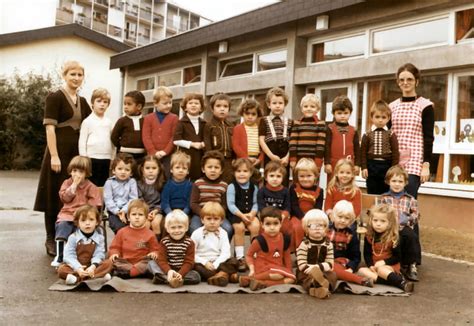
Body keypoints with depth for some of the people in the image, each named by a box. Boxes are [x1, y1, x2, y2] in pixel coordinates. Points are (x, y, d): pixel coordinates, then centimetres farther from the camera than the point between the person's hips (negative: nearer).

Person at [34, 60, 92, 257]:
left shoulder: (82, 102, 13)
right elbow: (50, 128, -12)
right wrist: (54, 155, -19)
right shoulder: (55, 97, -5)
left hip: (77, 153, 6)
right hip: (59, 152, -6)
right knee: (55, 195, 2)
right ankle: (51, 239, 12)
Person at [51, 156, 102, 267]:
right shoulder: (67, 183, 14)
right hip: (67, 213, 2)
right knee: (62, 225, -26)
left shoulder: (90, 187, 5)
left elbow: (94, 204, -1)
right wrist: (74, 185, -6)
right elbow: (64, 198, 0)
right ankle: (59, 256, -21)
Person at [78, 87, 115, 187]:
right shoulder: (88, 121, -2)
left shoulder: (109, 122, 11)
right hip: (92, 159, -4)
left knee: (103, 185, 10)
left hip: (106, 160, 4)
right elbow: (82, 142, -3)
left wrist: (112, 159, 10)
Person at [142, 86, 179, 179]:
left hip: (168, 156, -1)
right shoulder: (148, 118, 7)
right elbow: (146, 137, -1)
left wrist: (165, 151, -13)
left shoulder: (174, 118, 4)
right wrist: (154, 152, -12)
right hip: (152, 156, 1)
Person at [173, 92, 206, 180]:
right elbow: (176, 140, -10)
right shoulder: (182, 122, -2)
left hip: (199, 156, 5)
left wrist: (203, 144, -4)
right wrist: (192, 144, -13)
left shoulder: (203, 123, 13)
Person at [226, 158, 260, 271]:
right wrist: (242, 215, -19)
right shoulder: (232, 187, -2)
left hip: (250, 214, 3)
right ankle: (240, 257, -18)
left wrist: (252, 213, -16)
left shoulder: (254, 187, 10)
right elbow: (231, 204, -9)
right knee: (239, 227, -30)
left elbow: (255, 203, 5)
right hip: (236, 214, -3)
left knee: (256, 225, -26)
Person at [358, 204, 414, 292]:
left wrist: (384, 262, -19)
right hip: (373, 267, 5)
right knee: (362, 270, -23)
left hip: (389, 266, -5)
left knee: (381, 269, -36)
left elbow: (397, 257, -6)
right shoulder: (369, 236, 2)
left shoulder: (393, 238, -9)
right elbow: (367, 254, 7)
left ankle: (402, 282, -47)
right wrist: (370, 265, -12)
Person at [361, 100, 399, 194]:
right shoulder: (367, 135, 4)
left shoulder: (391, 135, 1)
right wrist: (364, 167, -6)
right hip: (371, 166, 1)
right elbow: (363, 152, 2)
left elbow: (395, 153, -1)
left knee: (385, 193, 7)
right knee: (372, 194, 7)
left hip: (386, 166, -1)